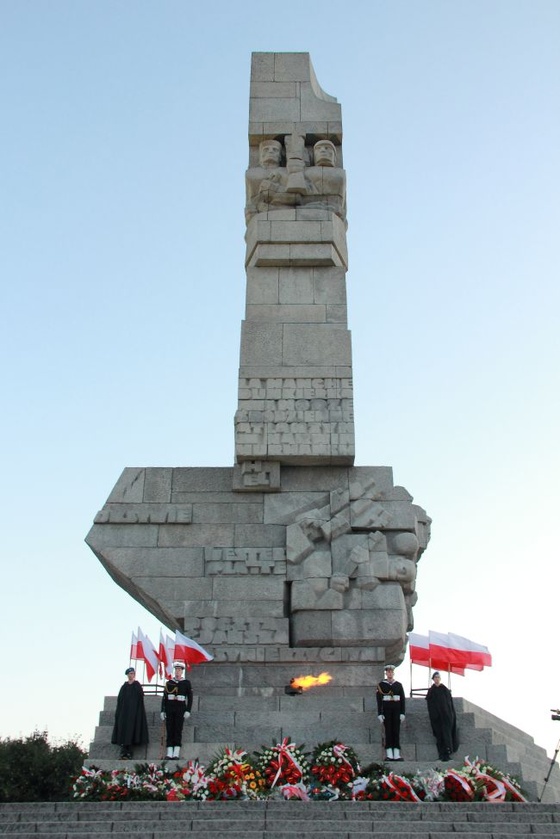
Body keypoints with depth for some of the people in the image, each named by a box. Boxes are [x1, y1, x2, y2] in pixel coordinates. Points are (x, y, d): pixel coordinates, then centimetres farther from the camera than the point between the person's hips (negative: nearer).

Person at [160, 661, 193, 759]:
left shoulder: (187, 683, 4)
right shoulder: (168, 683, 10)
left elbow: (190, 698, 1)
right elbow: (164, 697, 9)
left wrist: (188, 711, -9)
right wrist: (162, 711, 2)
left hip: (181, 709, -2)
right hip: (170, 709, 2)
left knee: (178, 730, -5)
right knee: (169, 730, 0)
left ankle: (176, 754, -5)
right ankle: (169, 753, 0)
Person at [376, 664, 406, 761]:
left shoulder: (399, 685, 8)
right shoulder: (381, 685, 2)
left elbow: (402, 699, 7)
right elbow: (379, 700, -1)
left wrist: (402, 713, 0)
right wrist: (380, 714, -7)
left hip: (397, 711, 2)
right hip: (386, 710, -2)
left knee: (396, 731, 0)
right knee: (388, 731, -3)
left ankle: (397, 754, 1)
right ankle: (389, 755, -1)